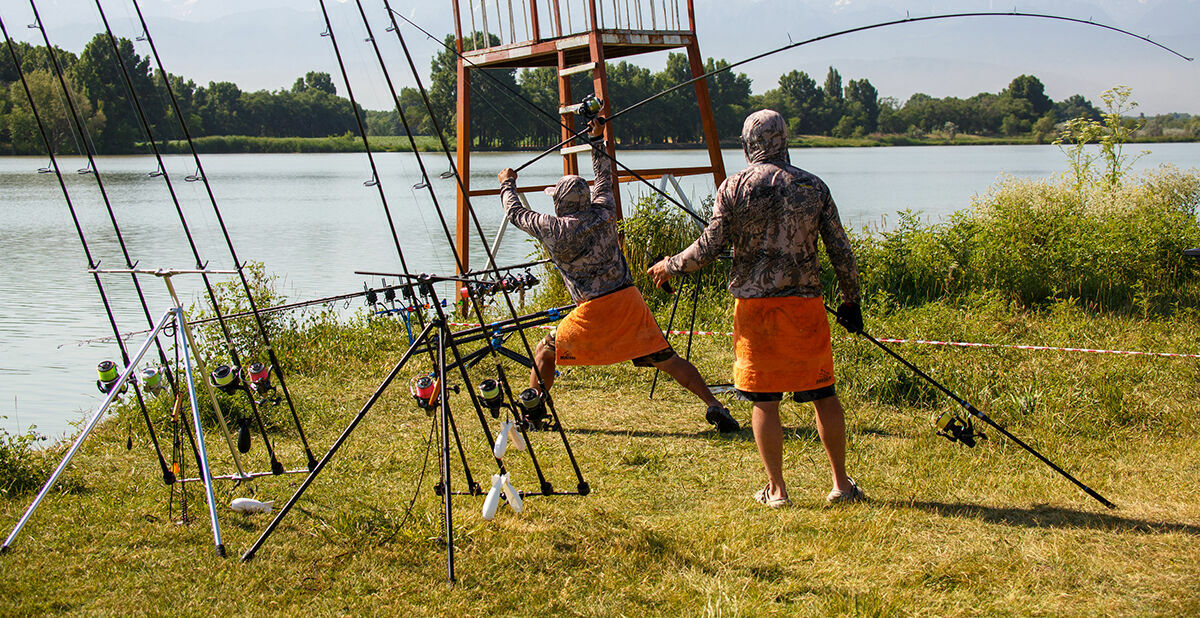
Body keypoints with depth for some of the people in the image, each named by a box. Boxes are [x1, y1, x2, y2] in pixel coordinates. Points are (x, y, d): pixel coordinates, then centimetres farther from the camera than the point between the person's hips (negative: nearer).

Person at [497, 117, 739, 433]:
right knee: (667, 359, 1)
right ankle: (714, 406, -9)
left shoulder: (553, 229, -1)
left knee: (546, 351, 17)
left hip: (594, 311, -3)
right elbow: (605, 179, 27)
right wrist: (597, 141, 37)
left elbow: (516, 213, 15)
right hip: (629, 299, 3)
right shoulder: (604, 213, 8)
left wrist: (508, 184, 34)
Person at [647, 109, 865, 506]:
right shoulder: (813, 187, 2)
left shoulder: (734, 187, -3)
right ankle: (841, 483, 15)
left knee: (765, 400, 5)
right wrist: (851, 301, 15)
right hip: (805, 303, 1)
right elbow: (841, 252, 5)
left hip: (754, 304, -1)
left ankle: (776, 489, 9)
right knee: (823, 394, 10)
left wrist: (670, 266, 13)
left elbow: (709, 247, -4)